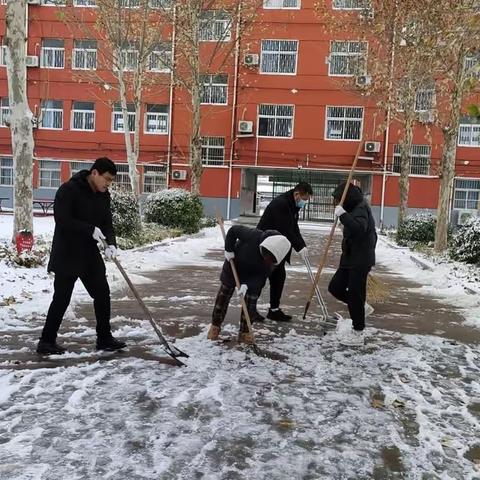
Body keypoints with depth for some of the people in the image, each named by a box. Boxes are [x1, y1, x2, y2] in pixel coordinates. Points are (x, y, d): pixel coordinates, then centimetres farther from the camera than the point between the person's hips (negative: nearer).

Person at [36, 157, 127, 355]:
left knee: (102, 294, 7)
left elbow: (107, 222, 4)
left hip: (90, 253, 7)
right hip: (67, 255, -7)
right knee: (62, 298, 0)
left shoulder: (103, 195, 6)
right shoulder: (68, 190, -16)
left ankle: (104, 338, 19)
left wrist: (111, 244, -14)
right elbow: (62, 220, -23)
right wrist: (90, 229, -26)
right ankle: (46, 341, 15)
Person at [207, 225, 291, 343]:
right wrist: (229, 249, -25)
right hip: (234, 263, -1)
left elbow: (261, 277, -25)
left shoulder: (274, 261, -29)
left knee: (251, 301, -4)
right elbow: (233, 230, -25)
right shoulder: (253, 236, -39)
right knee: (224, 293, 6)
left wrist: (247, 285, -39)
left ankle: (244, 332, 10)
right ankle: (215, 326, 21)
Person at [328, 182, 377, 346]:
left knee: (355, 294, -3)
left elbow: (359, 228, -35)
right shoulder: (356, 208, 15)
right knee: (335, 287, 9)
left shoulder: (361, 208, -15)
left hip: (360, 261, -10)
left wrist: (343, 214, -33)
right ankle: (361, 306, 27)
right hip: (350, 259, 10)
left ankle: (358, 333, 9)